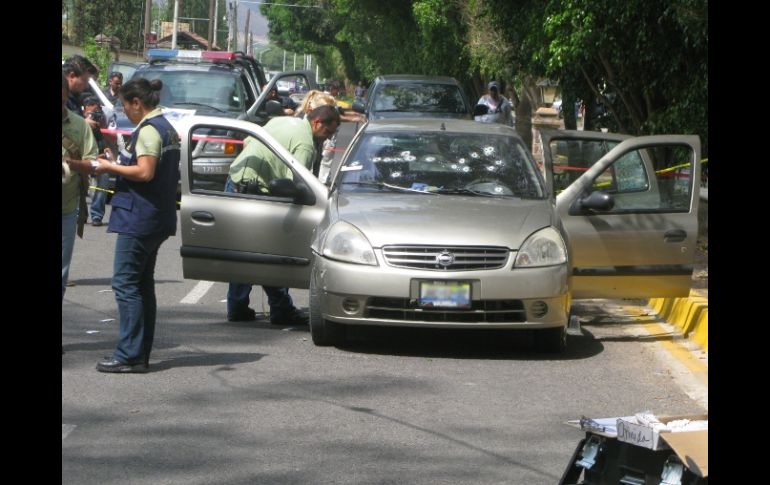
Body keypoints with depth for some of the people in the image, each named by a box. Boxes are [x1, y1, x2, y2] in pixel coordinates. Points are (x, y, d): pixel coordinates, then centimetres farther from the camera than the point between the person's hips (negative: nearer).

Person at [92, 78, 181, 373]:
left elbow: (145, 172, -23)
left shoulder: (149, 130, -15)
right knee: (142, 285, 13)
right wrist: (118, 166, 15)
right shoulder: (166, 128, 16)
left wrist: (110, 168, -12)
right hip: (155, 219, 10)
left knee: (125, 284, -8)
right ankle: (141, 354, 16)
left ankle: (130, 355, -11)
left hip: (138, 217, -10)